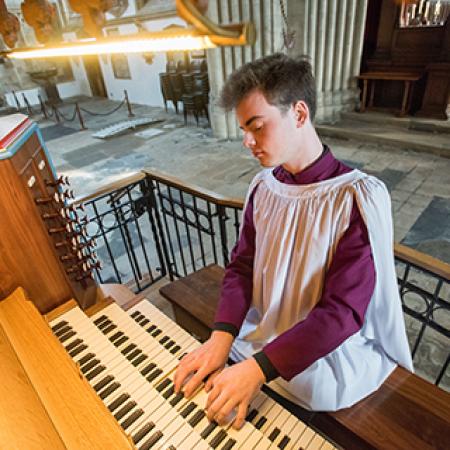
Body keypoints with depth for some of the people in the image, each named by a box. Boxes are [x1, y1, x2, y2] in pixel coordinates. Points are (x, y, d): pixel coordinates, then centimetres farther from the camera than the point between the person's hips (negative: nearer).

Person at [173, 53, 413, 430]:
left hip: (325, 352, -4)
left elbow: (343, 311, -22)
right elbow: (241, 267, -2)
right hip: (259, 337, 5)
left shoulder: (359, 197, -19)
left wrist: (259, 367, -29)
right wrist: (222, 337, -18)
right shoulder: (263, 187, -2)